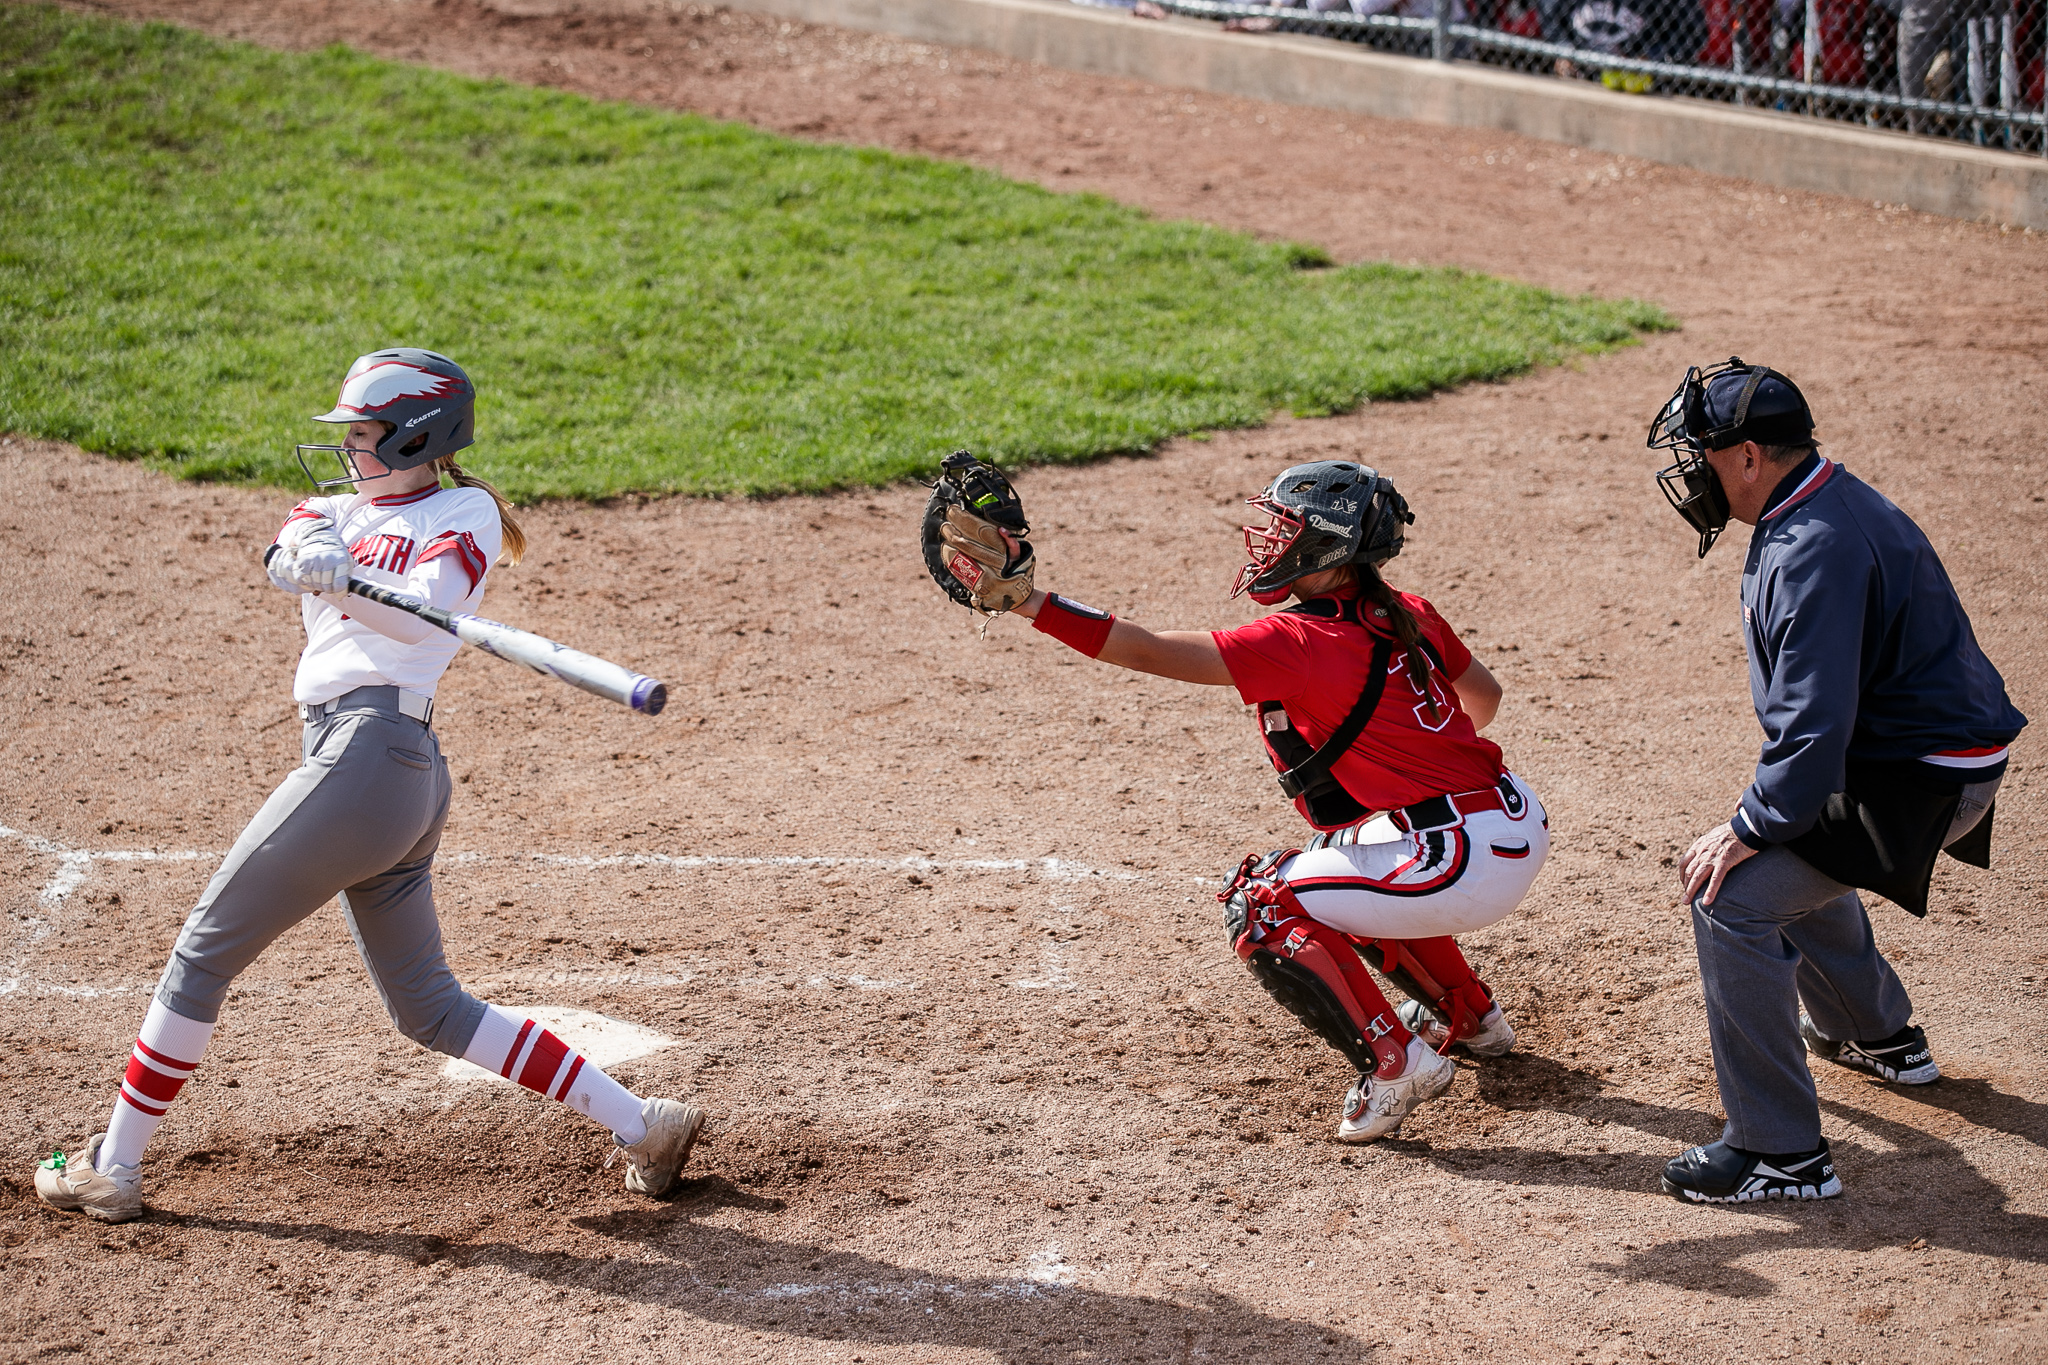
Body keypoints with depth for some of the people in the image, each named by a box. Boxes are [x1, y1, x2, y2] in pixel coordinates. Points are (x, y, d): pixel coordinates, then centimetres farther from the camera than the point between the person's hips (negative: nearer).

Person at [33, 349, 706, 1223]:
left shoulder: (465, 513, 0)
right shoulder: (357, 510, 22)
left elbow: (422, 615, -18)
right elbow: (300, 536, 2)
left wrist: (345, 583, -38)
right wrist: (301, 550, -22)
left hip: (367, 750, -9)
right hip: (405, 779, 9)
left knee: (205, 951, 0)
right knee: (428, 1005, 12)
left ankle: (113, 1167, 10)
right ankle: (638, 1123, 11)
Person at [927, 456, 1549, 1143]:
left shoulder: (1301, 644, -16)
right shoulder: (1407, 615, 8)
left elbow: (1149, 653, -19)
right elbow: (1484, 692, 24)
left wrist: (1023, 599, -20)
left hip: (1467, 861, -9)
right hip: (1519, 819, 9)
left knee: (1262, 907, 0)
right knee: (1333, 866, 32)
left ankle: (1394, 1064, -2)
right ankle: (1470, 1016, 42)